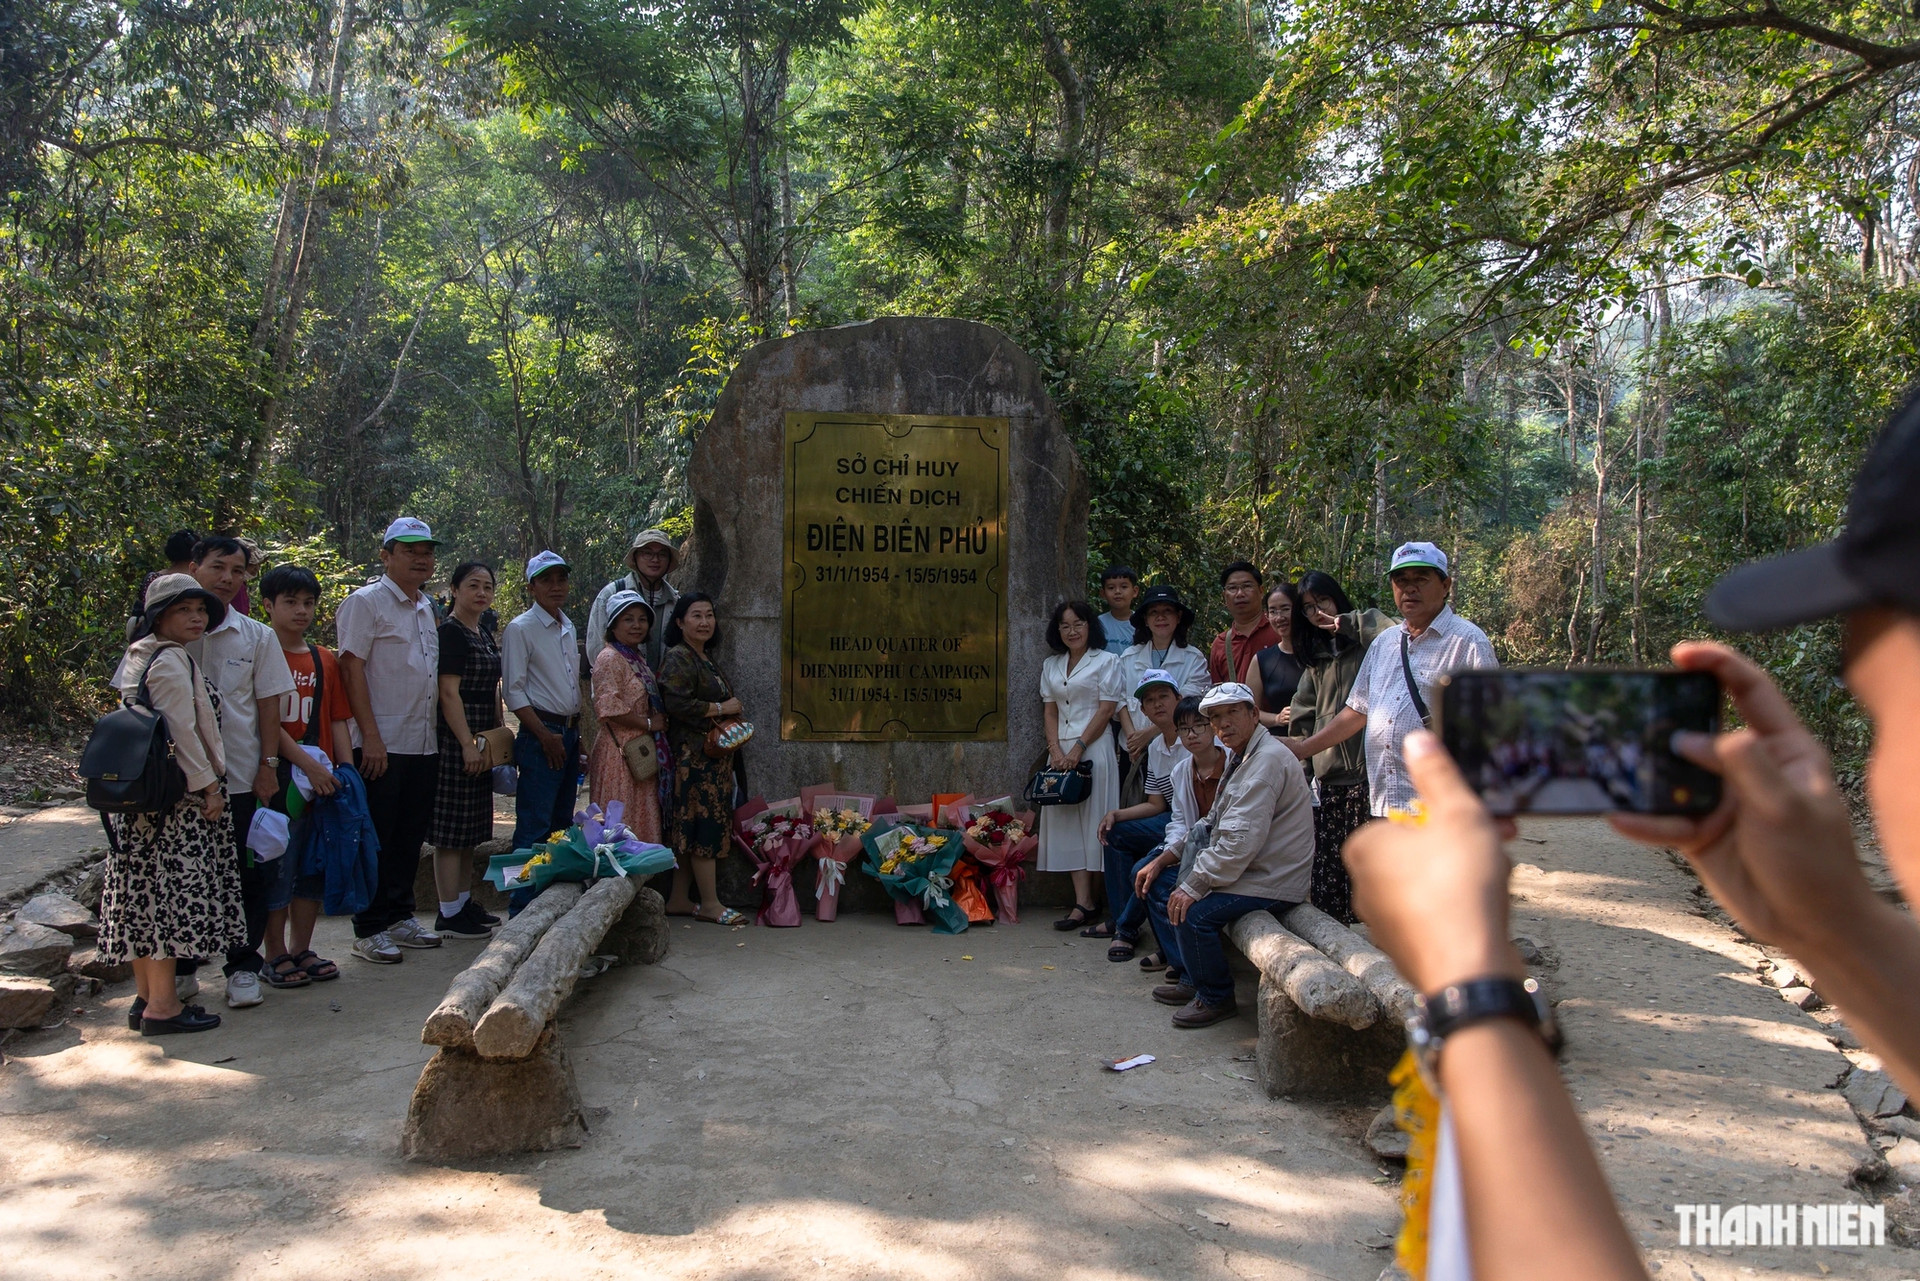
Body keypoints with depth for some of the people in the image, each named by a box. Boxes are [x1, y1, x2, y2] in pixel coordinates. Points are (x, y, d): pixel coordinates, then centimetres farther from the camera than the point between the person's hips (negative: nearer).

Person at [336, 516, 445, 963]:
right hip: (383, 744, -7)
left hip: (424, 744, 7)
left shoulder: (426, 608, 17)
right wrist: (371, 737, -18)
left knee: (411, 837, 13)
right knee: (377, 840, -1)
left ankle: (400, 917, 23)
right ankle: (369, 930, 7)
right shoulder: (366, 602, -6)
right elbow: (352, 669, -12)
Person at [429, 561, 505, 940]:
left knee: (470, 830, 14)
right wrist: (468, 744, -21)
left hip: (480, 740, 9)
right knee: (451, 829, -5)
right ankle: (449, 914, 0)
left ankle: (465, 903, 22)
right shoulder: (450, 632, -11)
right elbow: (449, 693, -17)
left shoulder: (485, 636, 16)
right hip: (455, 738, -9)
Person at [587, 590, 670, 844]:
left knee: (643, 822, 12)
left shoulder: (637, 657, 16)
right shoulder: (610, 658, -12)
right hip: (621, 751, -9)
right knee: (623, 825, -5)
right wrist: (649, 723, -14)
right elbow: (609, 708, -21)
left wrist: (658, 722, 10)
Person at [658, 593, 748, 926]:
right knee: (706, 824, -7)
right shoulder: (678, 658, -10)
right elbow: (677, 703, -23)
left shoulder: (705, 658, 19)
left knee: (690, 829, 10)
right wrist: (722, 708, -13)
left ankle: (678, 900, 14)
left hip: (713, 755, 10)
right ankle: (710, 904, -1)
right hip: (693, 756, -10)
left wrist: (733, 711, 13)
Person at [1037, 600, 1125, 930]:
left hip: (1094, 748, -5)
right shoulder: (1051, 665, 17)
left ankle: (1086, 903, -2)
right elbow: (1050, 711, 14)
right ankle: (1083, 903, -1)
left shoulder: (1106, 661, 2)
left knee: (1092, 822, -6)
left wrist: (1078, 749, -12)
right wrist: (1055, 749, -2)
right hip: (1061, 750, 5)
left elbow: (1107, 709, -6)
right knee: (1067, 824, -1)